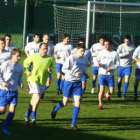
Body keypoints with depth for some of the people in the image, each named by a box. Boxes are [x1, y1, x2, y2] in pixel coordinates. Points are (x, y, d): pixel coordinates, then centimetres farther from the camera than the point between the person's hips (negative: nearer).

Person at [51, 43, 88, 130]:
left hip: (78, 83, 4)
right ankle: (55, 109, 42)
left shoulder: (84, 59, 4)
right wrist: (74, 73, -25)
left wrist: (85, 74, -2)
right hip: (69, 82, -4)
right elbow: (64, 69, -14)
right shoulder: (71, 58, -14)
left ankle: (73, 124, -4)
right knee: (65, 102, 6)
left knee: (78, 102, -8)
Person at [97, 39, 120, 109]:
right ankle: (100, 103, 4)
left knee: (111, 91, 0)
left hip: (110, 74, 1)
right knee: (102, 90, -11)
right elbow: (97, 61, 6)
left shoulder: (115, 54, 3)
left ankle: (108, 93, 36)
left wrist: (111, 68, -12)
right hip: (102, 74, 0)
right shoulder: (101, 53, 4)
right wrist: (98, 64, -19)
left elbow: (117, 64, 5)